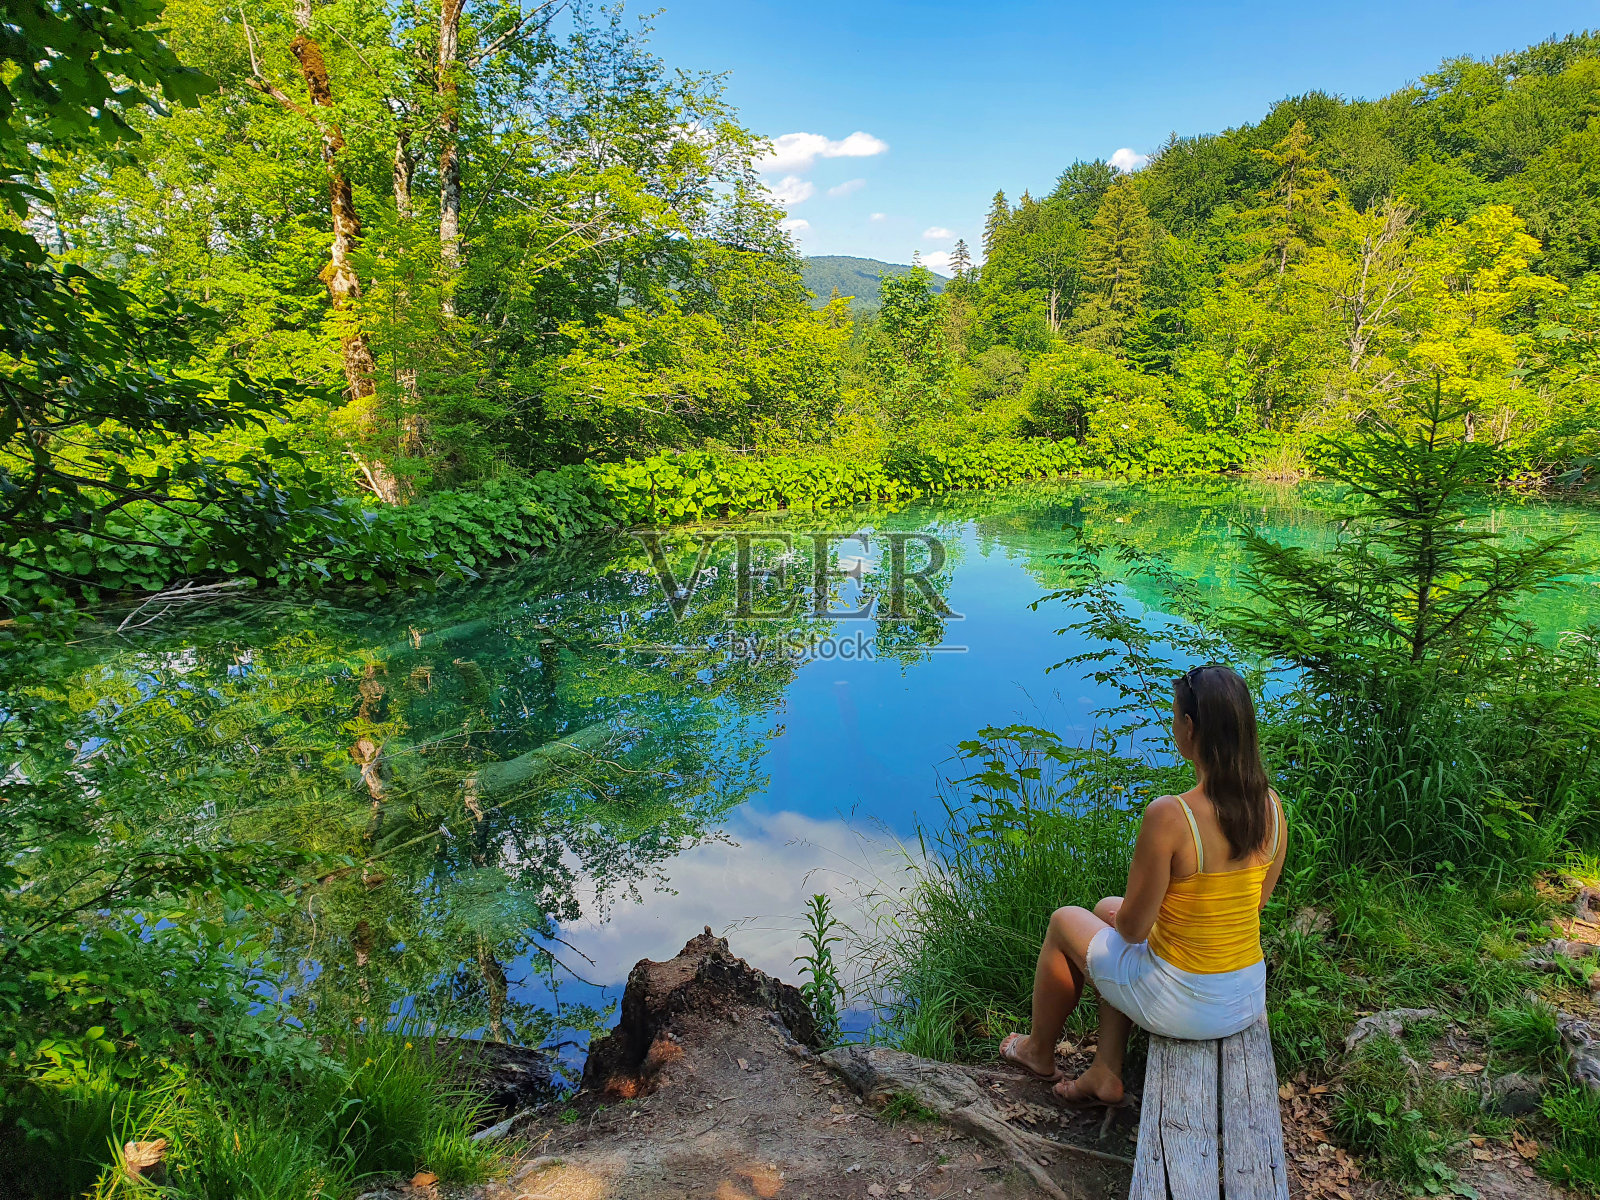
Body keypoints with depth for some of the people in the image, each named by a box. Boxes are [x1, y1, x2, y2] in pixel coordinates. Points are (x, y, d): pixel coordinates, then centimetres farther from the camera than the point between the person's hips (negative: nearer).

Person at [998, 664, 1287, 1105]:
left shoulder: (1169, 816, -28)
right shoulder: (1272, 807, -7)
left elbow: (1133, 928, -19)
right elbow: (1254, 902, 8)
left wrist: (1121, 916, 6)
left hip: (1182, 1006, -6)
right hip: (1251, 998, 6)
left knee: (1065, 921, 20)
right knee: (1108, 907, 26)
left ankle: (1038, 1051, 43)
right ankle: (1106, 1073, 29)